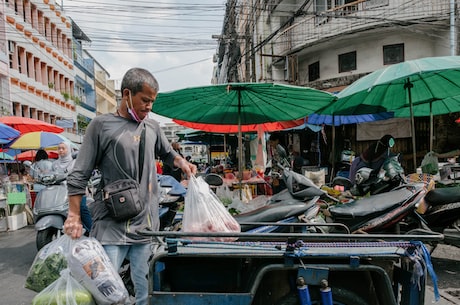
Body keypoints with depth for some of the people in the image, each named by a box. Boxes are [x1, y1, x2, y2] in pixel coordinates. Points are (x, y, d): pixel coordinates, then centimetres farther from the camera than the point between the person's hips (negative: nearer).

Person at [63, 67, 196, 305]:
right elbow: (79, 175, -1)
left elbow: (167, 153, 28)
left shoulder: (152, 127, 10)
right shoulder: (102, 125, -2)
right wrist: (74, 216, -5)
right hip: (111, 225, -3)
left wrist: (182, 163, 7)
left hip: (146, 224, 4)